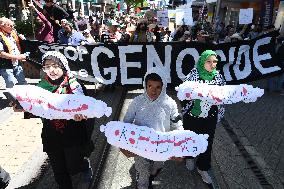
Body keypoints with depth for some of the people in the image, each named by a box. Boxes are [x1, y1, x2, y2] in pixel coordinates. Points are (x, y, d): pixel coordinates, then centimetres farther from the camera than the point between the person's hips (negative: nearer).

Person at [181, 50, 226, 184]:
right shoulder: (194, 74, -14)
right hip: (192, 114, -2)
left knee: (207, 142, 13)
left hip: (210, 117, 3)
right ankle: (189, 157, 50)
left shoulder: (218, 77, -2)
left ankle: (203, 168, 35)